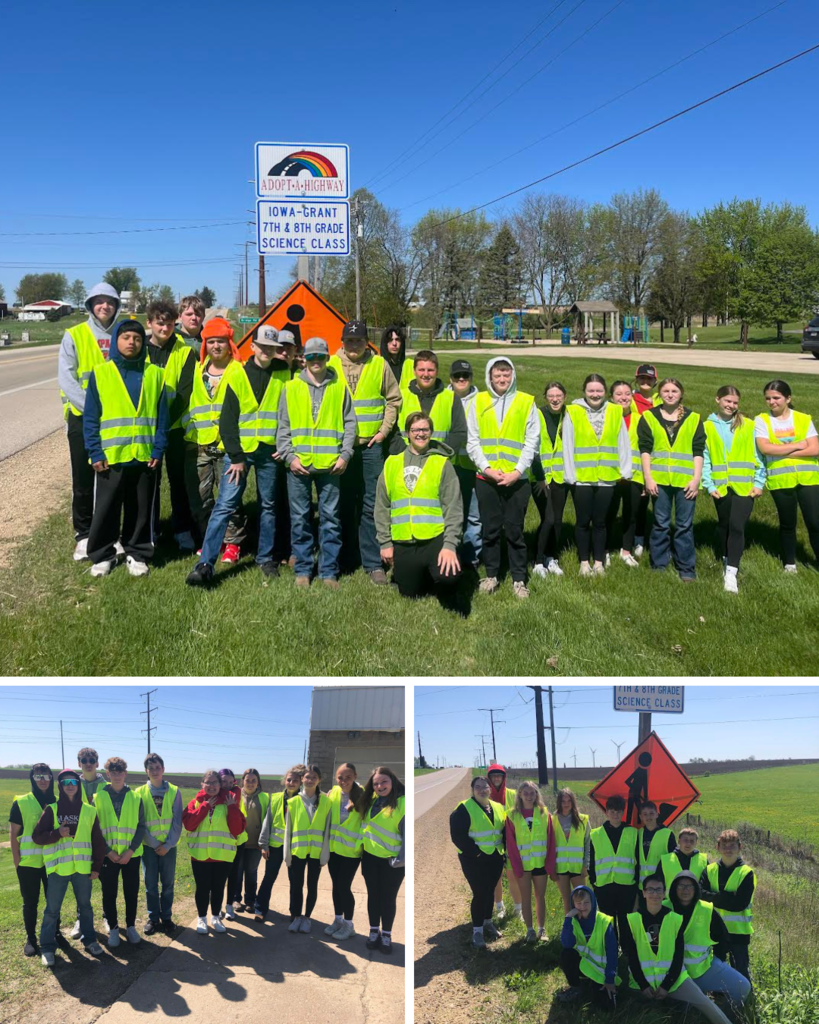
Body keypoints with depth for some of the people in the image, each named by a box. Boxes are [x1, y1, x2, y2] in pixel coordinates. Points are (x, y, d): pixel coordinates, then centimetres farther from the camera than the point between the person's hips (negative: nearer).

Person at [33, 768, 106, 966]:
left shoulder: (89, 811, 4)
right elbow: (37, 836, -4)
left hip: (83, 868, 2)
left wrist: (97, 866, 4)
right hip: (58, 868, -2)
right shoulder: (51, 810, -1)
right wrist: (57, 833, -20)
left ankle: (89, 940, 27)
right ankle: (47, 947, 15)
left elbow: (98, 842, 7)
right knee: (52, 909, 3)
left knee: (85, 905, 13)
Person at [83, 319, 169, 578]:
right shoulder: (100, 373, 0)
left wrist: (158, 450, -3)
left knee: (141, 510, 9)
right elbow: (90, 418, 0)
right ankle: (102, 555, 20)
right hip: (110, 457, -1)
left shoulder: (154, 374, 5)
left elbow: (162, 416, 5)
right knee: (106, 510, 6)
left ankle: (137, 554, 23)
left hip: (145, 457, 1)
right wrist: (95, 453, -7)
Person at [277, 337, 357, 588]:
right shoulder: (292, 388, 7)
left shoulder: (339, 387, 8)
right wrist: (289, 455, -5)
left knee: (331, 518, 3)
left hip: (330, 464, 0)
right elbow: (283, 426, 7)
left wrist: (345, 455, -1)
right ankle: (303, 570, 15)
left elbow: (349, 423, 9)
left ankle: (329, 572, 12)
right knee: (300, 518, 5)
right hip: (299, 464, 0)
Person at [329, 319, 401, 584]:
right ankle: (345, 559, 20)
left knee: (371, 505, 1)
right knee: (343, 503, 8)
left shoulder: (379, 364, 3)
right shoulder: (331, 365, 2)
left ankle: (373, 562, 8)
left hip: (371, 444, 0)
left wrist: (384, 430, 1)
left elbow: (394, 399, 9)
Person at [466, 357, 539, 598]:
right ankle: (491, 575, 20)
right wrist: (487, 468, -8)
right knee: (490, 529, 8)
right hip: (486, 478, 1)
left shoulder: (526, 402, 2)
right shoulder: (478, 402, 6)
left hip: (517, 478, -1)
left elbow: (532, 441, 0)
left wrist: (517, 471, -10)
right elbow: (472, 441, 4)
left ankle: (519, 579, 13)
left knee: (515, 530, 3)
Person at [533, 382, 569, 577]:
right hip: (541, 478, -4)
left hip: (561, 476, 4)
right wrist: (539, 477, -14)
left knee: (557, 519, 8)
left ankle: (552, 559, 23)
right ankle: (539, 562, 2)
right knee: (548, 519, -11)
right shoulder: (538, 416, -7)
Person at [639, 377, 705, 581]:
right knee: (661, 524, 6)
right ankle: (659, 565, 16)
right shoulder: (649, 417, 6)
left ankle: (686, 568, 11)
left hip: (685, 480, 0)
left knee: (685, 525, 3)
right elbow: (645, 449, 2)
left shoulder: (693, 419, 8)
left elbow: (698, 451, 5)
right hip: (659, 480, 0)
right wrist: (648, 478, -5)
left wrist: (696, 479, -3)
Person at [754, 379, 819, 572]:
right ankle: (789, 563, 27)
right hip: (780, 480, 0)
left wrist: (781, 452, -13)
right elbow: (765, 448, -16)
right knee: (787, 523, 12)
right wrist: (798, 445, -12)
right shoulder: (762, 420, -1)